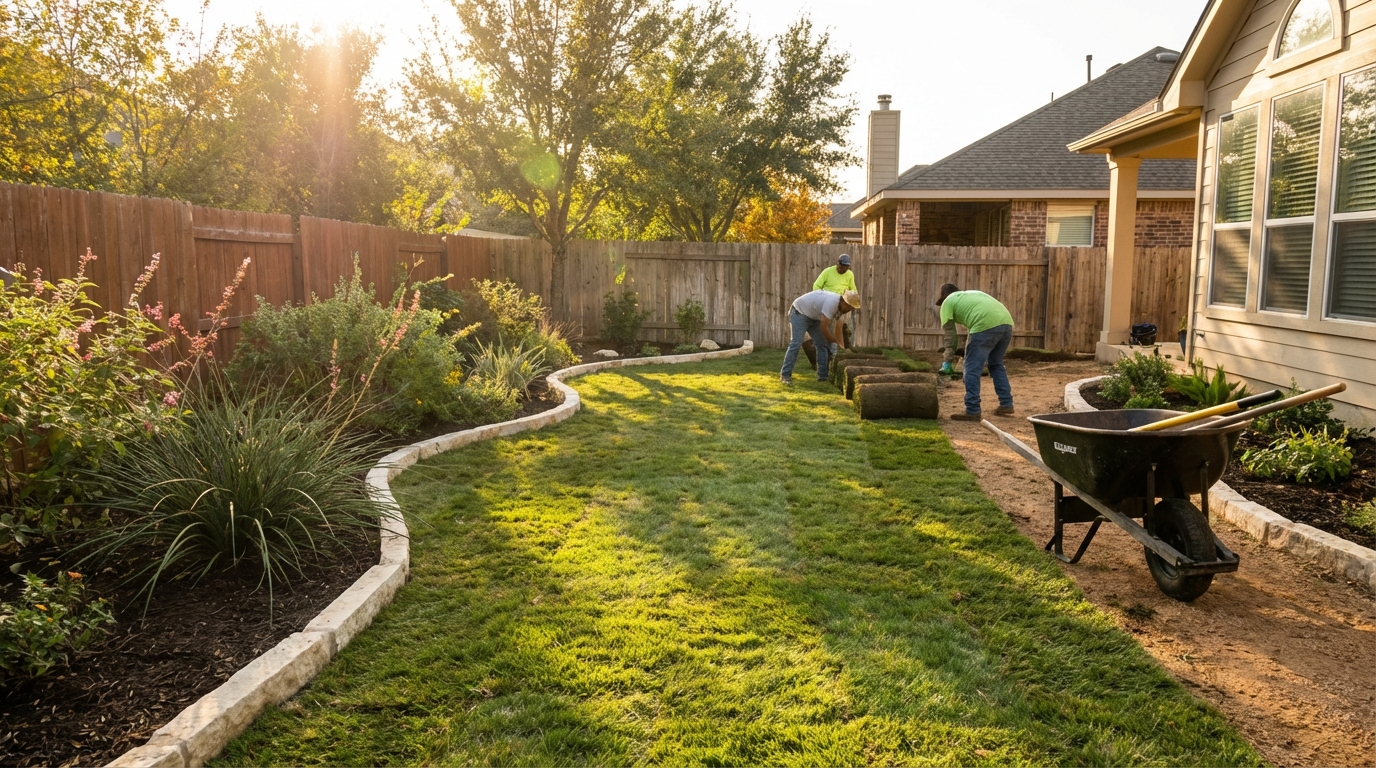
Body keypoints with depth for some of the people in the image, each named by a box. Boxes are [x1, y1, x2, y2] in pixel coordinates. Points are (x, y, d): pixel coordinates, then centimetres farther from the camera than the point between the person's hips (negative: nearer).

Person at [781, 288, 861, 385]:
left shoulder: (839, 306, -2)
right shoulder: (831, 303, -32)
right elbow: (823, 328, -30)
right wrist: (835, 342, -17)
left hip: (813, 317, 10)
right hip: (799, 312, -9)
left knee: (822, 344, 2)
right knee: (796, 344, -20)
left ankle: (823, 375, 7)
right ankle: (785, 376, -16)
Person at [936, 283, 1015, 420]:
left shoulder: (948, 302, 19)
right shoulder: (973, 294, 39)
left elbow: (950, 335, 16)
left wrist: (948, 361, 23)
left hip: (986, 326, -7)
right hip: (1006, 323, 7)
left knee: (972, 368, 1)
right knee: (996, 364, 24)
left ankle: (972, 411, 1)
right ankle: (1006, 404, 27)